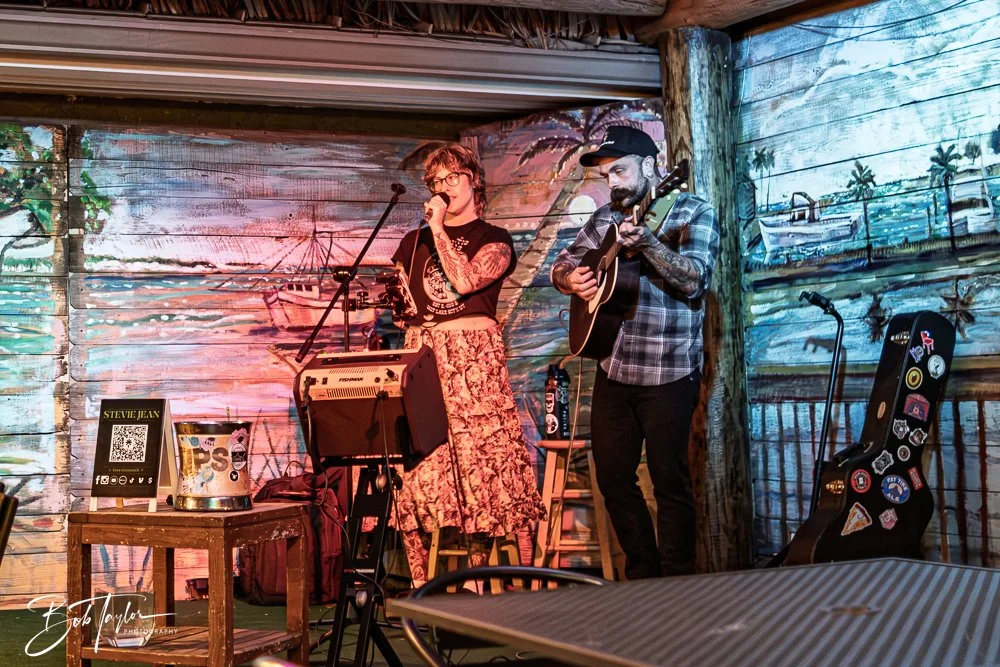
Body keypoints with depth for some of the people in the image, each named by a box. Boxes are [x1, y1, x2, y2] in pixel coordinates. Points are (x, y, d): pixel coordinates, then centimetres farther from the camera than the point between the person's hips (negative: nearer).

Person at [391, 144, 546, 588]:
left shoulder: (494, 240, 10)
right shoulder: (415, 242, 21)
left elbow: (466, 280, -9)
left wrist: (439, 229, -3)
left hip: (473, 358, -3)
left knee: (479, 461, -9)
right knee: (416, 465, -5)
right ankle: (418, 587, 0)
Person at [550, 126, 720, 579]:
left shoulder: (692, 212, -5)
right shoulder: (605, 217, 12)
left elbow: (693, 280, -18)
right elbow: (562, 264, 16)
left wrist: (646, 243, -32)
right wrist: (571, 278, -8)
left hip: (668, 372, -6)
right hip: (613, 368, 6)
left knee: (669, 480, -2)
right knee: (612, 477, 9)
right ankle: (642, 577, 25)